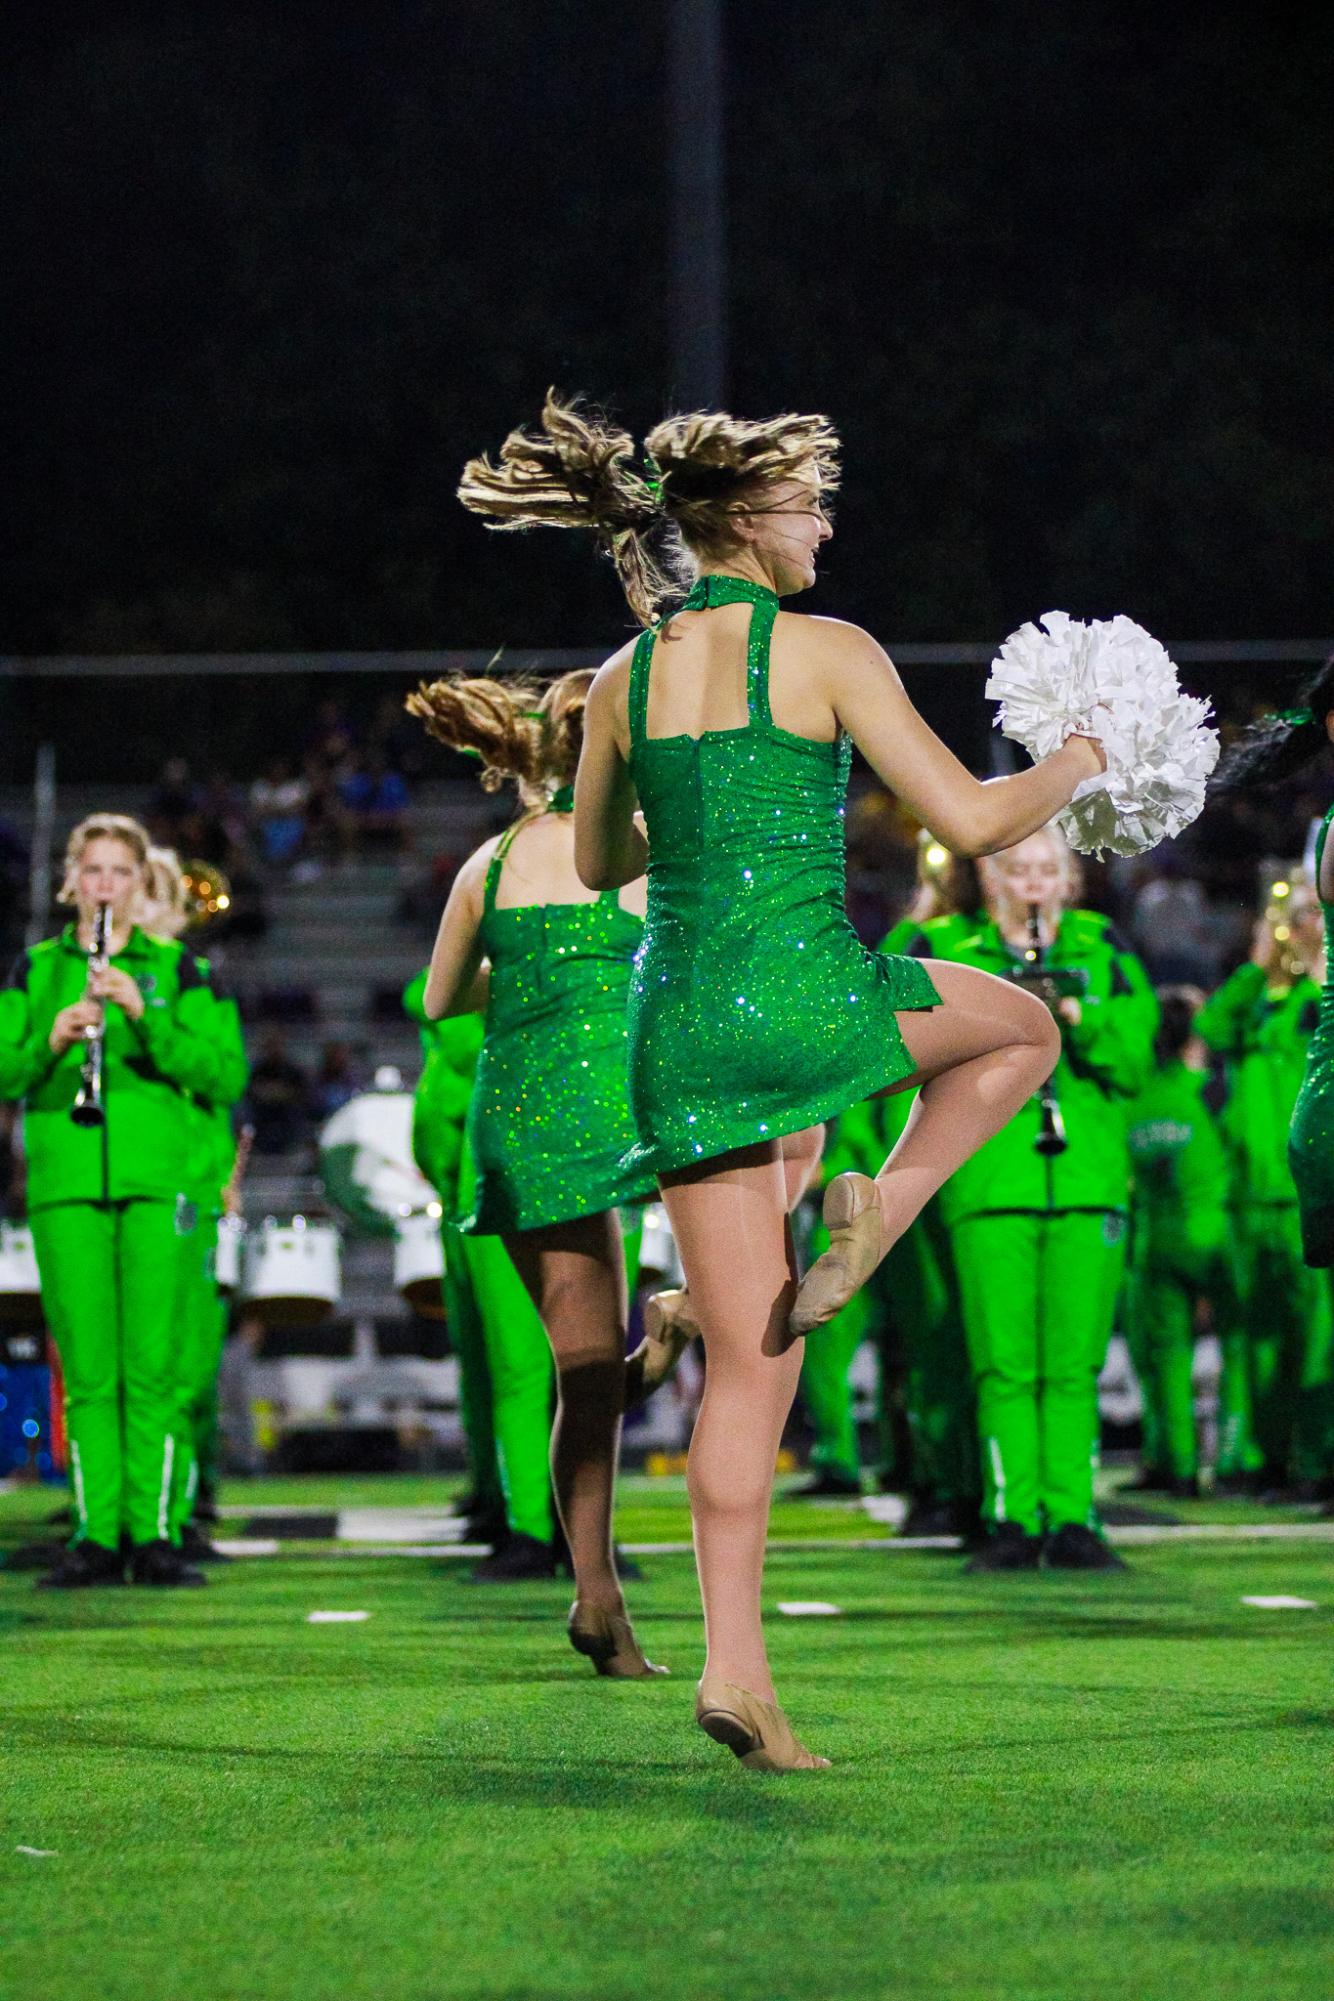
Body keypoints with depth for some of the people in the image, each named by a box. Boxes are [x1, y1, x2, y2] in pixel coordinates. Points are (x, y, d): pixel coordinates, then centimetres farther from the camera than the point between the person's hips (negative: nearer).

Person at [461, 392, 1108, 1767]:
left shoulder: (624, 681, 11)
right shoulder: (826, 653, -4)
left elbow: (599, 863, 25)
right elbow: (969, 822, -6)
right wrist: (1076, 765, 13)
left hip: (672, 1026, 5)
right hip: (800, 995, -5)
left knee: (748, 1365, 9)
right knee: (1023, 1026, 25)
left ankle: (735, 1667, 1)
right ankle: (878, 1209, 1)